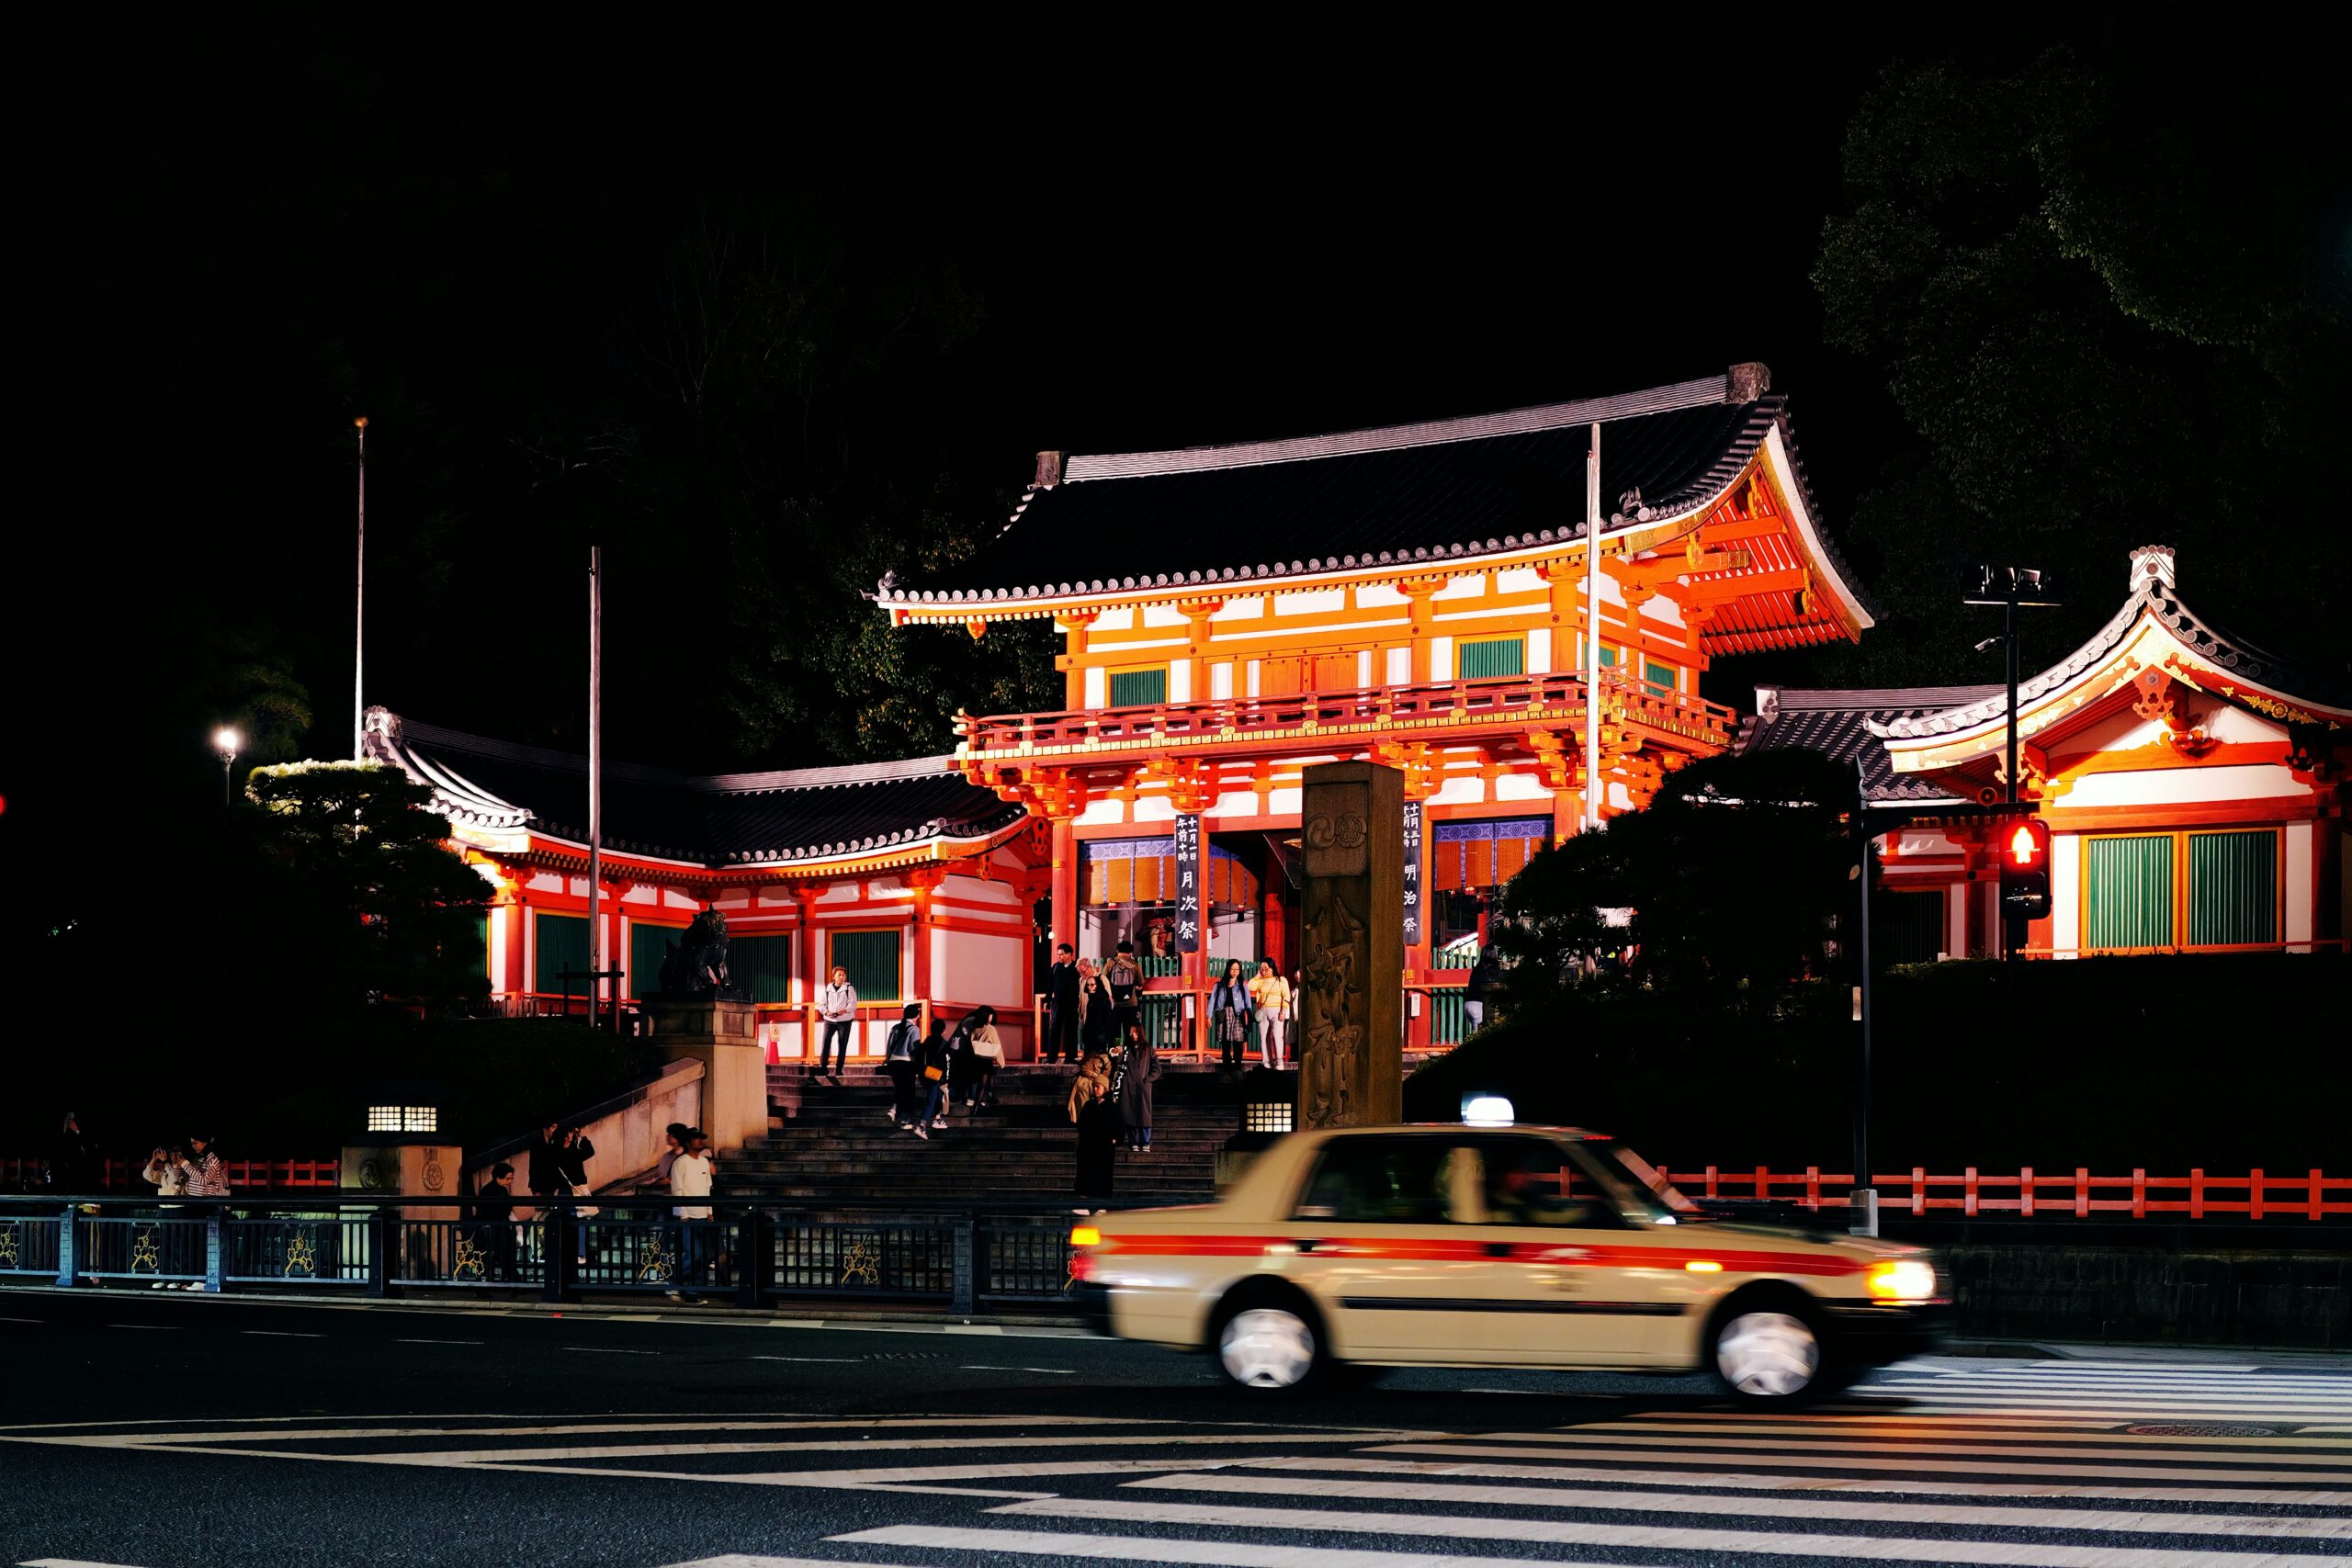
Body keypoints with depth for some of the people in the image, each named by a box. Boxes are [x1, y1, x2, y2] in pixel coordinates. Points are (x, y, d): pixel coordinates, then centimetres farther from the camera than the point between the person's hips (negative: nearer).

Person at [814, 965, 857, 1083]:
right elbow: (821, 1004, 6)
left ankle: (838, 1070, 5)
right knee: (825, 1043, -11)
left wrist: (842, 1011, -22)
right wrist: (826, 1012, -14)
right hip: (829, 1020, 1)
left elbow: (853, 1004, -7)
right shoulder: (827, 989, 8)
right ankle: (822, 1068, -12)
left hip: (845, 1020, -1)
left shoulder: (849, 988, 1)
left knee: (842, 1045, 0)